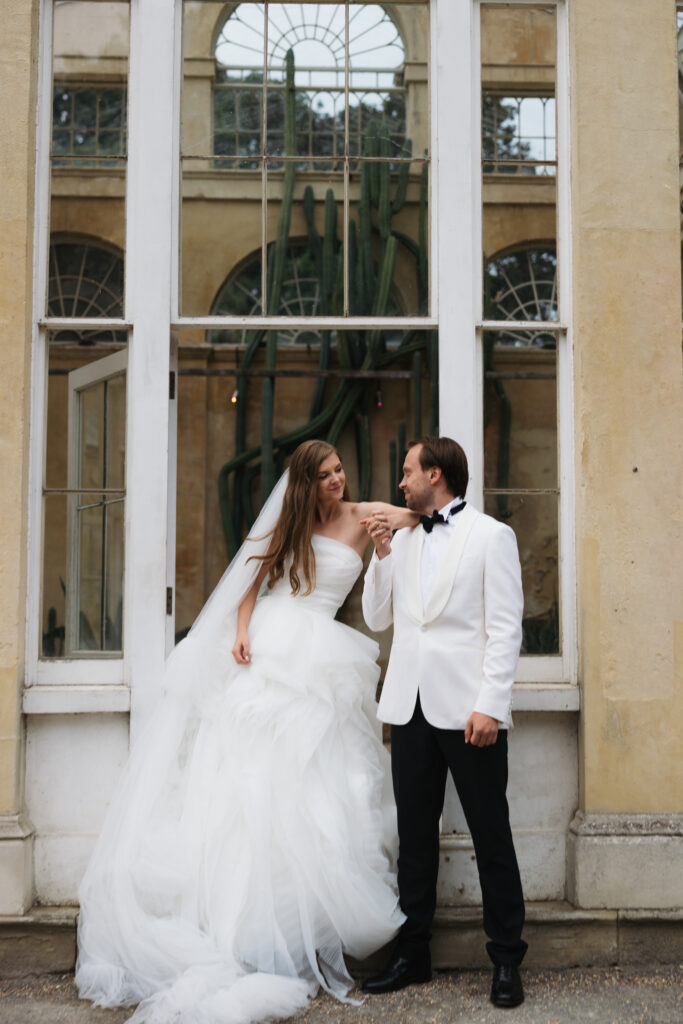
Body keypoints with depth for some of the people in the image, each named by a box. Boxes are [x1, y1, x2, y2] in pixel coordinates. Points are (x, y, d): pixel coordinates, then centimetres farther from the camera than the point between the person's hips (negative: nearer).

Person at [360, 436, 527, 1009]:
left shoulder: (491, 536, -1)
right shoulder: (405, 542, 16)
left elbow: (505, 628, -7)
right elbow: (378, 618, 17)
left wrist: (491, 705, -15)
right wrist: (382, 553, 5)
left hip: (468, 709, -5)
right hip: (410, 706, 6)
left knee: (491, 838, 2)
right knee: (415, 834, 11)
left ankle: (507, 961, 13)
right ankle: (413, 955, 22)